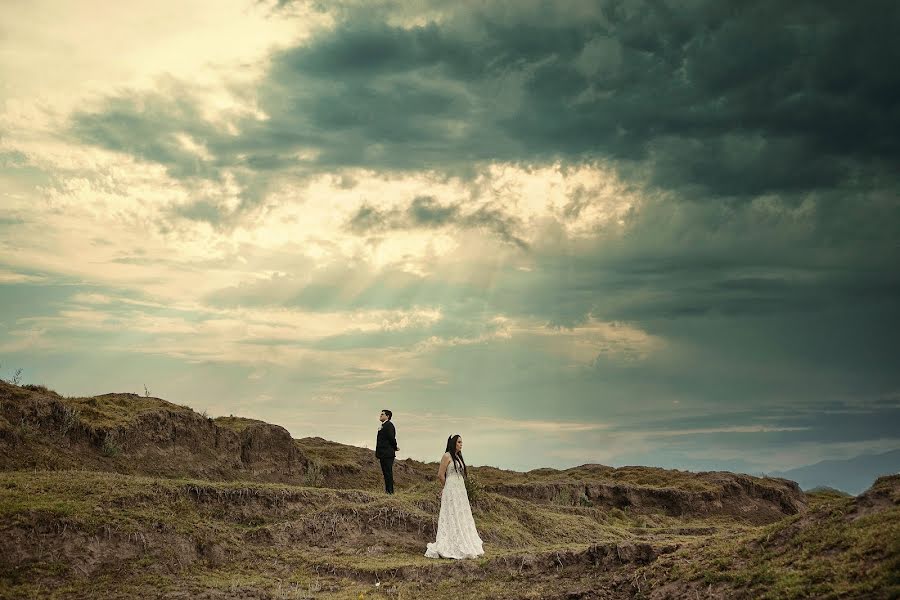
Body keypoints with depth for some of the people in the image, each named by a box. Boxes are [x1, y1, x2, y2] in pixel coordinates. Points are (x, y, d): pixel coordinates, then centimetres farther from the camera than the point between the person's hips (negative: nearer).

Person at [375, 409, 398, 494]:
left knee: (388, 473, -9)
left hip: (387, 454, -10)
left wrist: (395, 448, -3)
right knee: (386, 473, 11)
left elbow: (391, 438, -18)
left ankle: (390, 491, -8)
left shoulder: (389, 425, -12)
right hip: (383, 454, 10)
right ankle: (388, 491, 15)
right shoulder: (383, 426, 19)